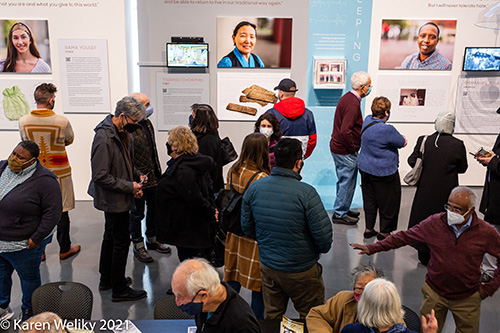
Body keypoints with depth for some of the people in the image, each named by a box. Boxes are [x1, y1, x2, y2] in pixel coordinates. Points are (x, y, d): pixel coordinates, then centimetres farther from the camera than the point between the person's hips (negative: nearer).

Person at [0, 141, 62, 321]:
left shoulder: (44, 181, -21)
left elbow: (53, 212, -20)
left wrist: (36, 239, -19)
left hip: (24, 245, -6)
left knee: (29, 278, 15)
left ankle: (29, 313, 37)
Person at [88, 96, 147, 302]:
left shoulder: (119, 132, 5)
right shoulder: (104, 138, -25)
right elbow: (101, 177, -26)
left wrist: (135, 176, 3)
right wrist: (129, 186, -21)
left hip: (114, 199, 10)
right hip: (115, 200, -10)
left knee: (111, 237, 21)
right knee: (121, 241, 0)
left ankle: (107, 279, 38)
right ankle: (119, 289, 15)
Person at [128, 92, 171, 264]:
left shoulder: (147, 124, 8)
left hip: (153, 178, 8)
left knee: (154, 210, 20)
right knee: (137, 214, 9)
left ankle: (152, 240, 40)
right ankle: (138, 246, 25)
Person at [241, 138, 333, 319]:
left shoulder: (255, 187, -8)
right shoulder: (306, 193, -23)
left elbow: (246, 226, 2)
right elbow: (323, 234, -20)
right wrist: (323, 248, 3)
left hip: (268, 266, 5)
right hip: (302, 270, -4)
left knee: (271, 314, 23)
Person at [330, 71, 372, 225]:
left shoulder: (347, 97, 11)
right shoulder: (353, 103, -21)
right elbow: (345, 131, -28)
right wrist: (353, 148, -16)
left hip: (337, 147, 10)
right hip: (345, 151, -10)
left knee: (344, 181, 20)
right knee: (347, 182, 1)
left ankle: (342, 209, 33)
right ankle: (339, 214, 11)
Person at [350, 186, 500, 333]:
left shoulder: (486, 232, -13)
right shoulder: (434, 223, -11)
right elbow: (403, 236, -4)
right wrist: (373, 248, -10)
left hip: (467, 298, 0)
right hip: (434, 293, 1)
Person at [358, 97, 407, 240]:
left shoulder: (367, 120, -2)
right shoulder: (387, 130, -27)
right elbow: (402, 142, -10)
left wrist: (401, 139, 2)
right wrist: (403, 139, 11)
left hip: (365, 168, 8)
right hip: (384, 172, -7)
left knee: (369, 199, 19)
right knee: (388, 201, 11)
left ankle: (369, 229, 29)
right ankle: (384, 232, 23)